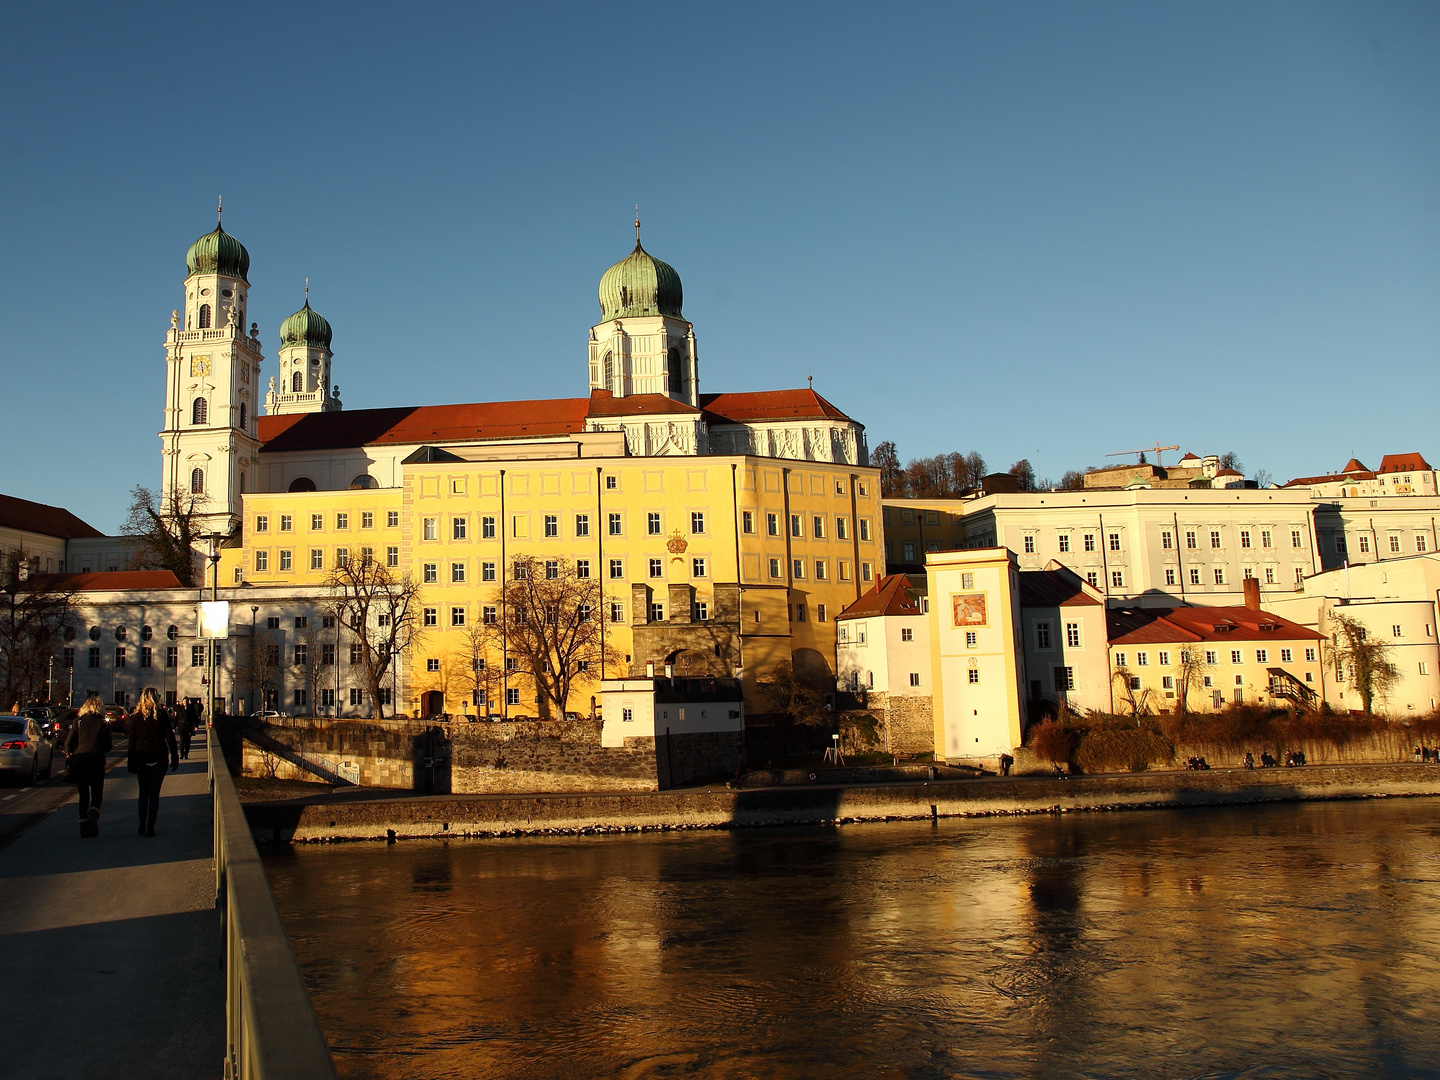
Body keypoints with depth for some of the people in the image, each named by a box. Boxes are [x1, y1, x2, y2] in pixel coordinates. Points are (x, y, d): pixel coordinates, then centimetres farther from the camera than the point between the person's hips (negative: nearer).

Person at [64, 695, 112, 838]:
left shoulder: (78, 721, 3)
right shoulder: (103, 723, -1)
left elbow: (68, 743, 2)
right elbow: (108, 746, -1)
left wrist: (69, 754, 21)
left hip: (79, 760, 2)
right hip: (96, 760, -2)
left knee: (83, 794, 11)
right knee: (97, 792, 7)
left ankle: (83, 822, 6)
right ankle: (93, 814, -19)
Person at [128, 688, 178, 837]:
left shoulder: (136, 718, -1)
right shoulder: (162, 716, -7)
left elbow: (132, 741, 1)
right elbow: (170, 738, -6)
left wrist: (131, 762, 7)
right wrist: (175, 758, 1)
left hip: (141, 759, 2)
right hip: (158, 759, -2)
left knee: (143, 793, 14)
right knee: (154, 793, 3)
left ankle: (142, 827, 15)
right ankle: (150, 828, -2)